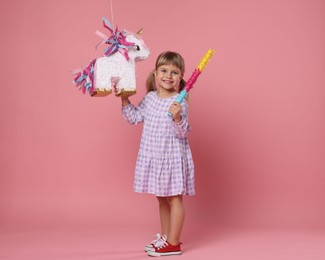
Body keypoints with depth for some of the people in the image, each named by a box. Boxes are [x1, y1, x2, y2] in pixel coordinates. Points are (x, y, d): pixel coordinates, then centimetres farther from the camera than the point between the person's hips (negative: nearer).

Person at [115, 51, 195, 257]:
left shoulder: (179, 103, -14)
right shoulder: (150, 98, 4)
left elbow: (183, 133, -17)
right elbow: (134, 117, 15)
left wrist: (177, 117, -34)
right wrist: (124, 99, 6)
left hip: (172, 157, -7)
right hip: (154, 157, 7)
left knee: (174, 199, 2)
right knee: (162, 199, 17)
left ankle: (173, 244, 9)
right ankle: (165, 237, 30)